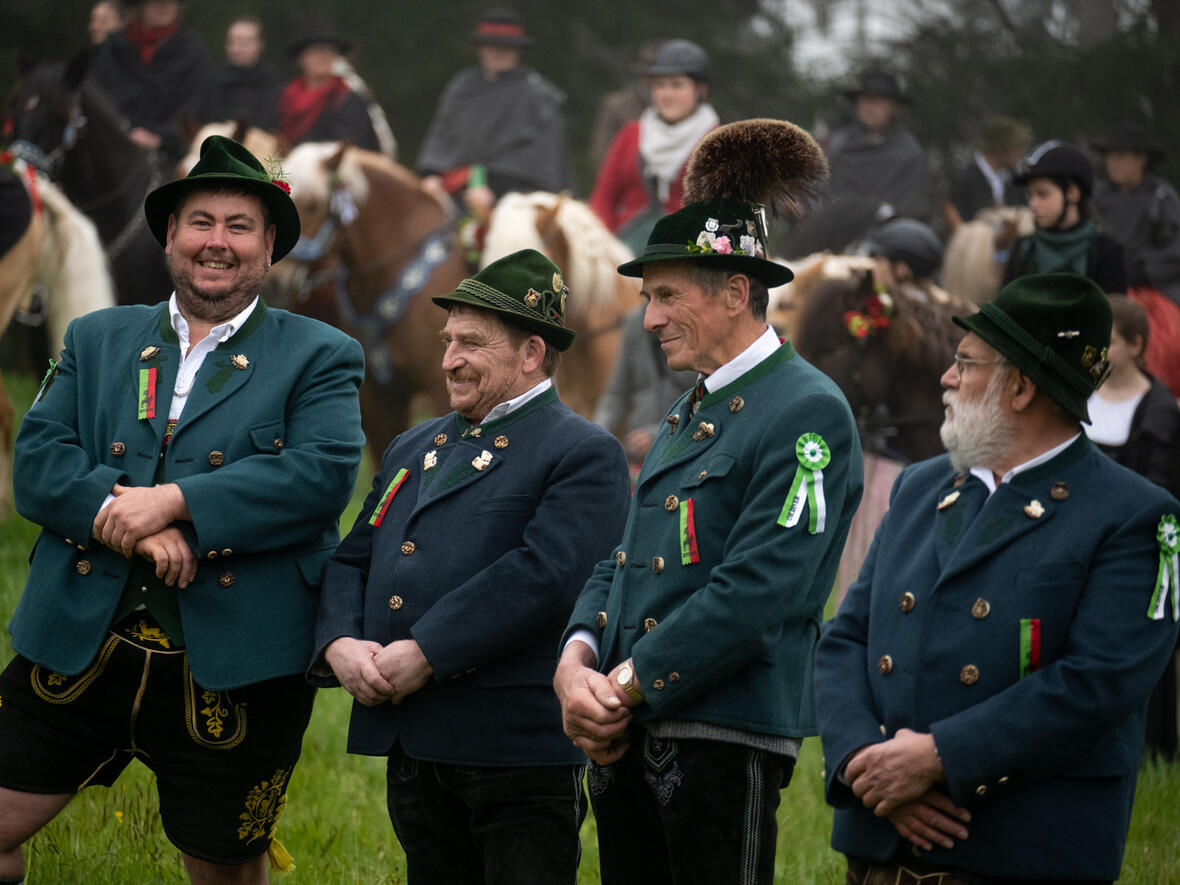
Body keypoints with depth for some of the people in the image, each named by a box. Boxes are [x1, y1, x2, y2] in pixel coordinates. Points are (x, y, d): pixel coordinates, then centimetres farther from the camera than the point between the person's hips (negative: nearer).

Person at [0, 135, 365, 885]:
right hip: (77, 651, 3)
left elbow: (324, 476, -13)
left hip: (229, 674, -2)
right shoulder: (97, 339, 13)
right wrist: (128, 519, -18)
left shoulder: (320, 358, 4)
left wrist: (172, 501, -20)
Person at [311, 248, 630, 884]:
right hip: (412, 751, 7)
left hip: (518, 755, -7)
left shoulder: (583, 455, -5)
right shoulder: (411, 449, 21)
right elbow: (350, 562, 17)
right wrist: (339, 645, -5)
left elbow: (542, 575, -19)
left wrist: (424, 655, -22)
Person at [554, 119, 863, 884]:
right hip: (630, 738, 8)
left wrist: (627, 685, -15)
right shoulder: (691, 413, 19)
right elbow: (624, 561, 18)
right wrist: (576, 662, -2)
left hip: (726, 741, -8)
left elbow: (756, 592, -18)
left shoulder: (809, 412, -9)